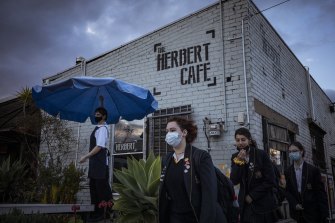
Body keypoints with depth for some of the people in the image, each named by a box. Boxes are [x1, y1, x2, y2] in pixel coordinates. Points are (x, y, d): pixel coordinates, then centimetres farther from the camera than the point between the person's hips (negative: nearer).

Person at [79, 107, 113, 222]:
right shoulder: (98, 128, 18)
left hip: (100, 164, -10)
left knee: (102, 189, -5)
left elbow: (99, 146, -19)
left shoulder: (102, 128, -11)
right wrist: (88, 157, 14)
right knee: (94, 188, 12)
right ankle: (97, 212, 20)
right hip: (95, 163, 10)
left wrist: (86, 156, -17)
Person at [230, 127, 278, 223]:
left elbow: (270, 181, -10)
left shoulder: (261, 154, -8)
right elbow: (234, 181, -6)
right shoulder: (235, 157, 3)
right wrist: (239, 162, -17)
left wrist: (252, 196, -10)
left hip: (262, 204, -3)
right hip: (245, 204, 3)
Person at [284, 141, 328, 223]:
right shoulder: (287, 172, 5)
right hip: (297, 211, 2)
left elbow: (321, 192, -3)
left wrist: (324, 213, -7)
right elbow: (287, 191, 6)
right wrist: (295, 204, -9)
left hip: (312, 211, -2)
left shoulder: (313, 170, -3)